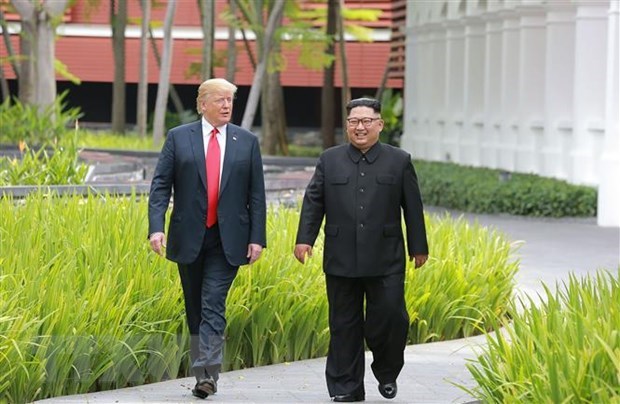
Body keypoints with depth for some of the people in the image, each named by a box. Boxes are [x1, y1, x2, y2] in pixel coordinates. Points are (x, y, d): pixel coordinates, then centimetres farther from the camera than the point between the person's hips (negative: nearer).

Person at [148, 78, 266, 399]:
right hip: (189, 237, 1)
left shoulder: (247, 142, 6)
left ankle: (206, 374, -17)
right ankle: (204, 372, 21)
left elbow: (256, 194, 5)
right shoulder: (178, 138, 3)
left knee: (213, 306, -11)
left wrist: (257, 237, -2)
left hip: (228, 240, -1)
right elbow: (160, 185, -2)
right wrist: (156, 227, -14)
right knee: (195, 309, 10)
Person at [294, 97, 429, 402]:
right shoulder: (330, 160, 9)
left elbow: (412, 207, 7)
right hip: (341, 260, 1)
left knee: (390, 318, -5)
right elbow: (313, 202, 8)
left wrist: (419, 247, 6)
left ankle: (387, 374, 20)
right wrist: (305, 238, -1)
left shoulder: (399, 161, 6)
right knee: (344, 325, 4)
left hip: (385, 262, -1)